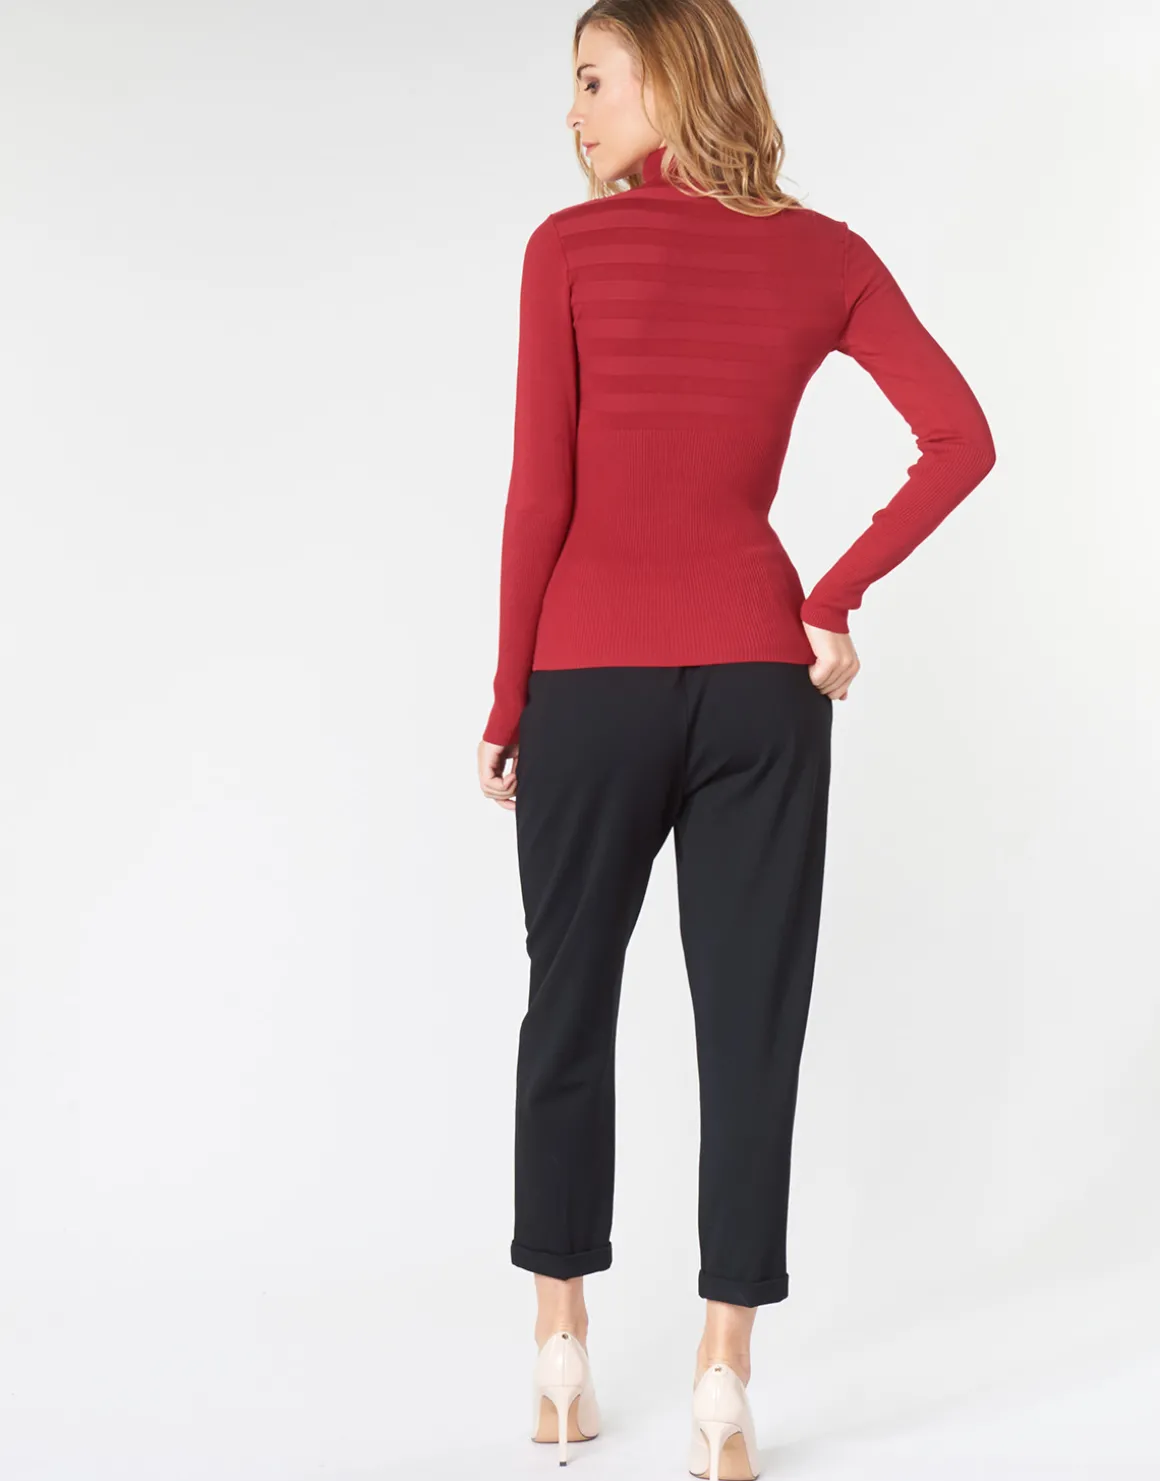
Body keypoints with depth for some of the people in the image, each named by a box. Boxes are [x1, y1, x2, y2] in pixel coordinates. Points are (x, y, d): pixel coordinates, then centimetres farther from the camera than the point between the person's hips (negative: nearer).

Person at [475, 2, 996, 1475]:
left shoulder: (572, 246, -4)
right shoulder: (824, 256, 4)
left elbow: (539, 498, -7)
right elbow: (961, 440, -5)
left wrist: (507, 703, 0)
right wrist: (834, 601, -2)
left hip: (593, 674, -1)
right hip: (757, 675, 2)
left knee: (569, 1011, 13)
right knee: (751, 1026, 5)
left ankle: (561, 1356, 24)